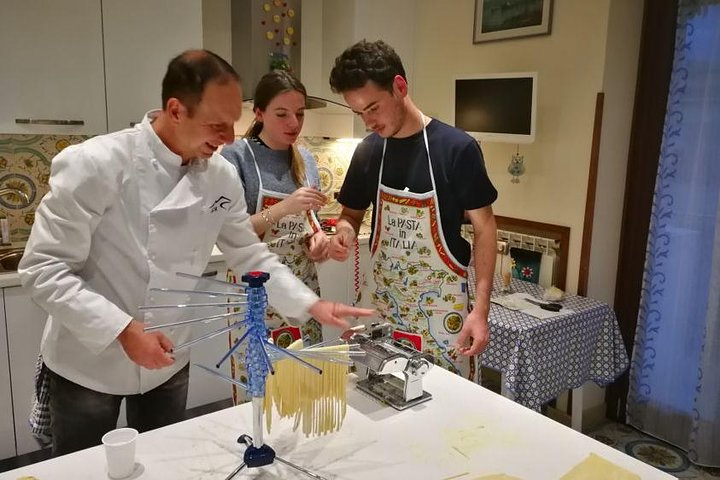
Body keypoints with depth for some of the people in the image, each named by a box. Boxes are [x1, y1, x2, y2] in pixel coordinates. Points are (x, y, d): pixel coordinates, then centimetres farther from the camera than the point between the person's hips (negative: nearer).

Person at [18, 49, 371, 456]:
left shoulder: (221, 176, -7)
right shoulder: (94, 165, -23)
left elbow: (250, 255, 2)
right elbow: (44, 268, -20)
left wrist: (312, 304, -8)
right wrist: (123, 331, -27)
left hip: (168, 359, 4)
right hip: (90, 362, -4)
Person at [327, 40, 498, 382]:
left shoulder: (456, 148, -13)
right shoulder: (367, 151, 0)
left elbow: (483, 227, -9)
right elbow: (352, 213, 12)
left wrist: (481, 308, -15)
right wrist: (345, 231, -12)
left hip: (440, 301, -3)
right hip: (380, 296, 4)